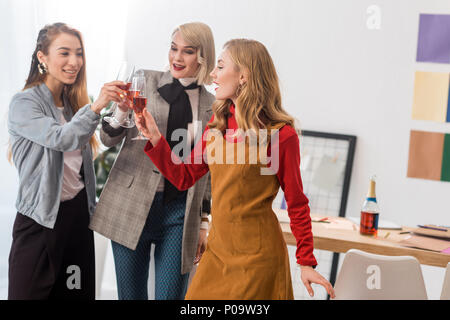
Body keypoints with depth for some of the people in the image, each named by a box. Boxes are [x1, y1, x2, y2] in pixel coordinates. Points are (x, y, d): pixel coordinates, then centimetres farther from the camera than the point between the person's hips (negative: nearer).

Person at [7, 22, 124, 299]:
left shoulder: (73, 104, 12)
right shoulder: (24, 104, -8)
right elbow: (60, 139, -25)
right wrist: (96, 107, -35)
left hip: (78, 213, 6)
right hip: (41, 220, -6)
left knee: (78, 291, 6)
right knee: (30, 292, -2)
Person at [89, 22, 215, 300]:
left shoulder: (211, 107, 7)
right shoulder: (145, 81, 3)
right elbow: (109, 139, 3)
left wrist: (204, 222, 11)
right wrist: (122, 110, -18)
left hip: (179, 214, 1)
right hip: (132, 207, 0)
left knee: (170, 296, 0)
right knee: (131, 295, 7)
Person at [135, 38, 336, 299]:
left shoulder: (280, 134, -12)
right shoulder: (218, 124, 6)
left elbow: (296, 203, -7)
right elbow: (184, 177, 11)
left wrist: (307, 263, -7)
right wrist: (154, 138, 2)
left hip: (257, 256, -6)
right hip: (217, 251, 6)